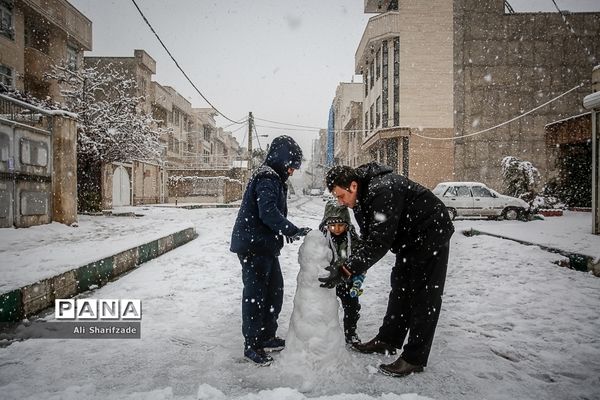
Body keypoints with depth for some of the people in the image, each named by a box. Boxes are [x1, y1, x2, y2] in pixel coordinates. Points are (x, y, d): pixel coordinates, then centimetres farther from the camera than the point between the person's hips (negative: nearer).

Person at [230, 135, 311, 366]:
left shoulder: (273, 178, 18)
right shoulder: (267, 179, -16)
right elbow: (269, 213, -27)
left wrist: (286, 231, 8)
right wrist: (293, 230, -23)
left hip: (265, 246, 11)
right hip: (254, 246, -11)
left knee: (275, 291, 17)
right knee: (256, 294, -1)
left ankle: (267, 337, 31)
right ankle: (252, 345, 12)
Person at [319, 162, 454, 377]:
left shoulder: (383, 192, -33)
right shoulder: (364, 194, -2)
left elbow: (379, 242, -36)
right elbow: (369, 237, -2)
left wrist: (346, 270, -34)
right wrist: (352, 266, -17)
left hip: (431, 237, -10)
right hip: (409, 240, 10)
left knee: (423, 298, -5)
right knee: (400, 290, 16)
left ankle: (414, 359, 4)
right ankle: (388, 340, 30)